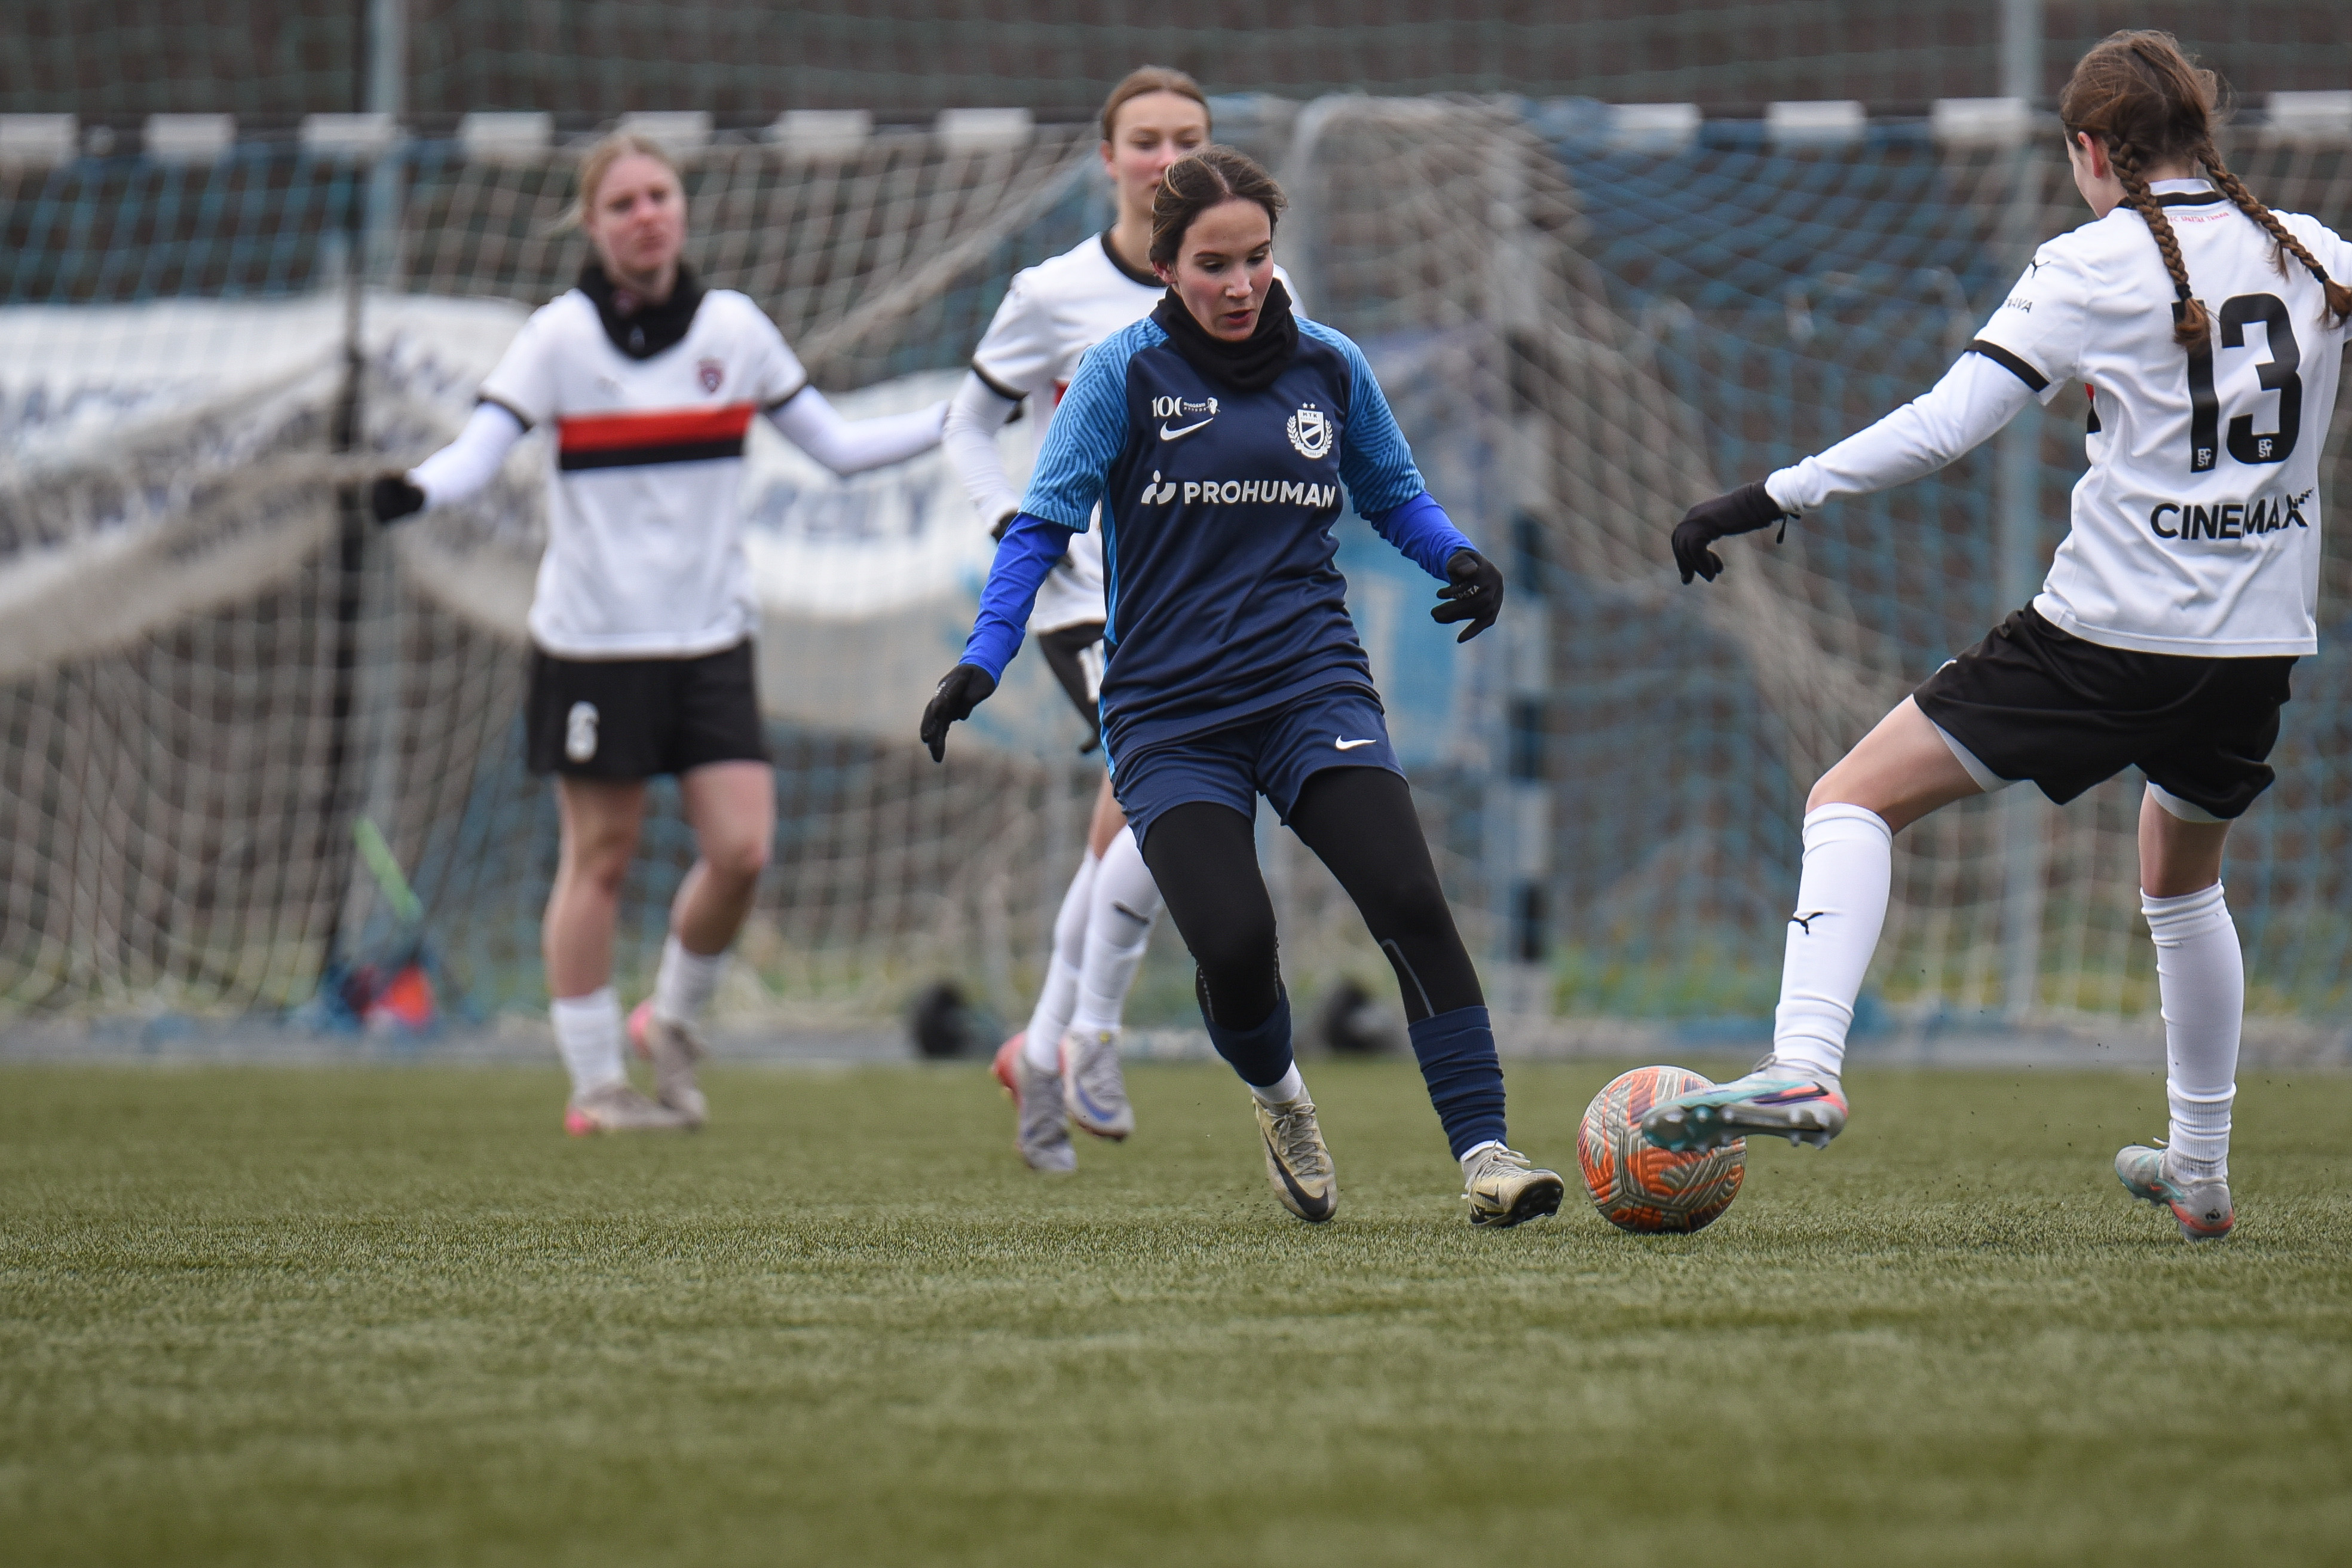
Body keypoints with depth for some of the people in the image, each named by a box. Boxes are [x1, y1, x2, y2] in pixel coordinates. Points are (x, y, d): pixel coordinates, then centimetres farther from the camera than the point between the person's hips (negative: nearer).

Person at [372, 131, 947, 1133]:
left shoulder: (732, 327, 4)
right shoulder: (560, 337, -7)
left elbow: (836, 446, 12)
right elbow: (476, 451, -18)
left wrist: (964, 420, 7)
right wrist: (410, 492, -39)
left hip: (711, 636, 3)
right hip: (595, 641, -3)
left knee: (741, 851, -7)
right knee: (600, 858, 1)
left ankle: (675, 1018, 19)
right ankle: (594, 1083, 12)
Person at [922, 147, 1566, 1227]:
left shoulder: (1329, 367, 8)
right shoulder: (1125, 373, -1)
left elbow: (1392, 492, 21)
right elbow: (1044, 522, -1)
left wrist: (1457, 558, 0)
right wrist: (981, 661, -13)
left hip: (1311, 686, 2)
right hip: (1170, 718, -2)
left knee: (1409, 901, -20)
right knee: (1234, 945, -18)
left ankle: (1484, 1152, -16)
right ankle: (1277, 1097, 17)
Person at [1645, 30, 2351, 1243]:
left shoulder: (2092, 266, -6)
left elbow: (1940, 427, -13)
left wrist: (1773, 498, -10)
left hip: (2107, 635, -5)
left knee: (1853, 801, 2)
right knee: (2181, 880, 31)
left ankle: (1804, 1069, -17)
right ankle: (2200, 1175, 34)